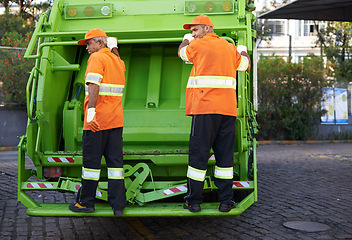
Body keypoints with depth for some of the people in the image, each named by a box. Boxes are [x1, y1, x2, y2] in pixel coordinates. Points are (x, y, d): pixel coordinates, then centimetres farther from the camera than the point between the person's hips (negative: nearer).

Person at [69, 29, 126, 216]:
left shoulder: (97, 58, -8)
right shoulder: (118, 61, 15)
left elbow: (94, 84, -22)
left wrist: (91, 111, -29)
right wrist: (114, 49, 28)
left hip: (96, 120, -7)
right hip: (116, 119, 7)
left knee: (91, 160, 3)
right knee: (115, 160, 7)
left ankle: (86, 202, 14)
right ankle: (118, 204, 6)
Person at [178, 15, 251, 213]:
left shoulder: (198, 45, 3)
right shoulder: (230, 47, 17)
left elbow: (182, 53, 22)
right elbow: (246, 65, 34)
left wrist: (187, 38, 42)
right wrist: (243, 50, 55)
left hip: (204, 108, -5)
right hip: (228, 109, 5)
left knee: (199, 154, 1)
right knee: (225, 155, 8)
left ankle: (194, 201, 7)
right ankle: (226, 201, 11)